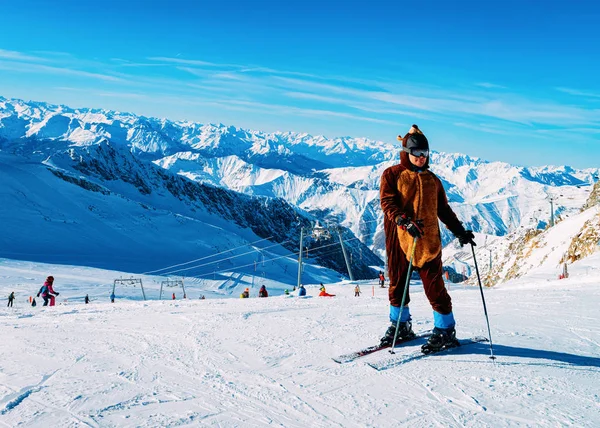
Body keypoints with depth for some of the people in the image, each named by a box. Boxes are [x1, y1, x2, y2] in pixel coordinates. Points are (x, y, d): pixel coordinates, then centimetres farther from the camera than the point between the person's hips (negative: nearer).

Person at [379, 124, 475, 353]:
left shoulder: (432, 179, 16)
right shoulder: (392, 175, 4)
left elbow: (443, 209, 22)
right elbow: (387, 202, -9)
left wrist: (459, 231, 15)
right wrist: (405, 221, -25)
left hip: (428, 240, 2)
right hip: (399, 238, -1)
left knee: (434, 286, -2)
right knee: (397, 283, 6)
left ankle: (445, 330, 7)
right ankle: (400, 325, 23)